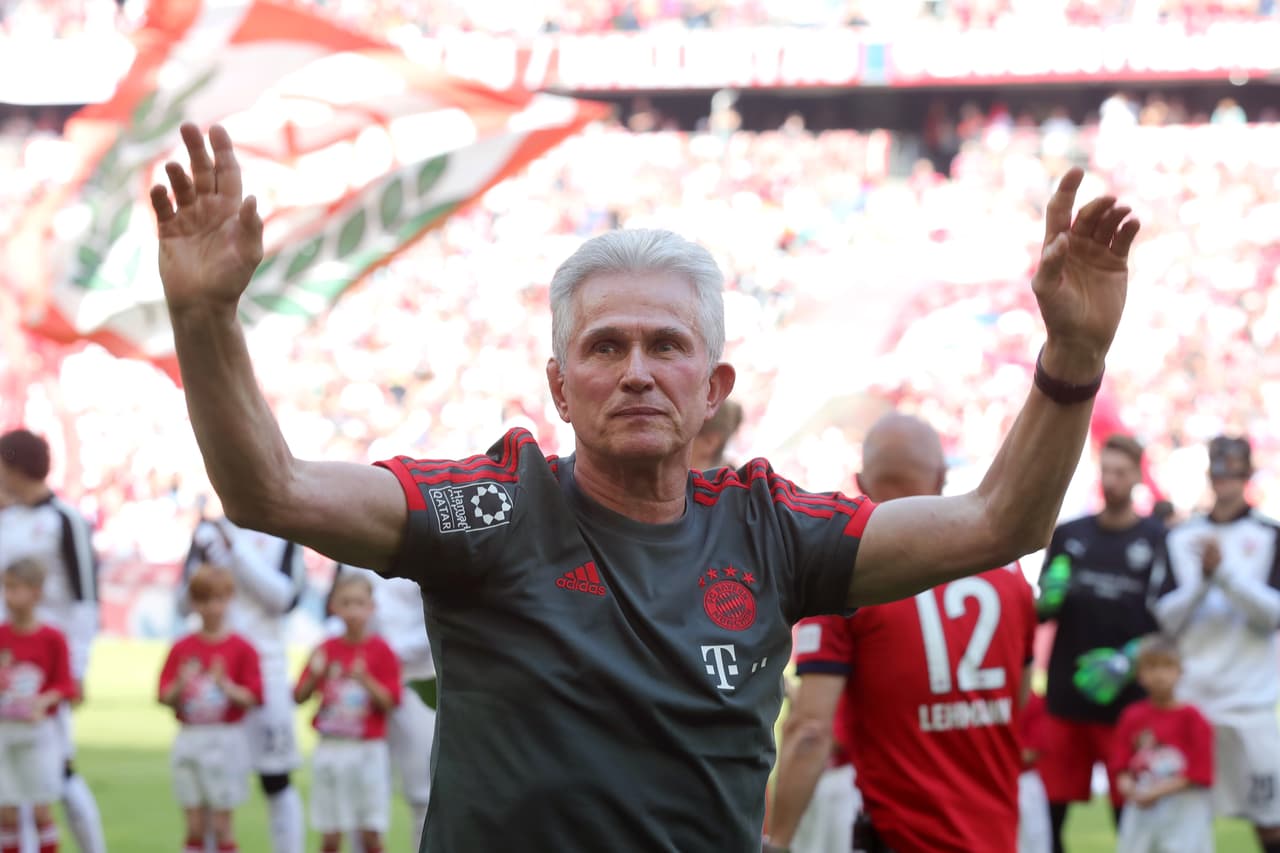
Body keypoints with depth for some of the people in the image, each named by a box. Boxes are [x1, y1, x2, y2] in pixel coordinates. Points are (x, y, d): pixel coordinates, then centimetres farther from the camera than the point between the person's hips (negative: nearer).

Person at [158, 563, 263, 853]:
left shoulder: (241, 649, -3)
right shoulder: (182, 648, 7)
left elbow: (253, 697, -6)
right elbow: (165, 696, 6)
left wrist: (225, 685, -21)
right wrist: (180, 685, -14)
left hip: (226, 740, -3)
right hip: (189, 739, 3)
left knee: (221, 822, 0)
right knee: (194, 825, 5)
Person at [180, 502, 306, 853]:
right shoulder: (209, 531, 7)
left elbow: (283, 597, -11)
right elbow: (185, 601, 7)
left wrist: (237, 548, -14)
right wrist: (202, 560, -11)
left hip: (265, 664, -2)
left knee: (276, 779, 0)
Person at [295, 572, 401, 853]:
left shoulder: (380, 650, -3)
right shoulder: (326, 649, 6)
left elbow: (389, 703, -6)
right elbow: (299, 697, 7)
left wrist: (365, 679, -21)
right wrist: (314, 675, -12)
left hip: (368, 750, -3)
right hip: (329, 749, 3)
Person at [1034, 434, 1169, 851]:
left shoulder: (1156, 539, -2)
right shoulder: (1069, 535, 10)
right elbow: (1042, 610, 13)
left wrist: (1127, 661, -18)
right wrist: (1051, 596, -9)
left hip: (1127, 700, -4)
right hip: (1065, 697, 4)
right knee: (1047, 813, 3)